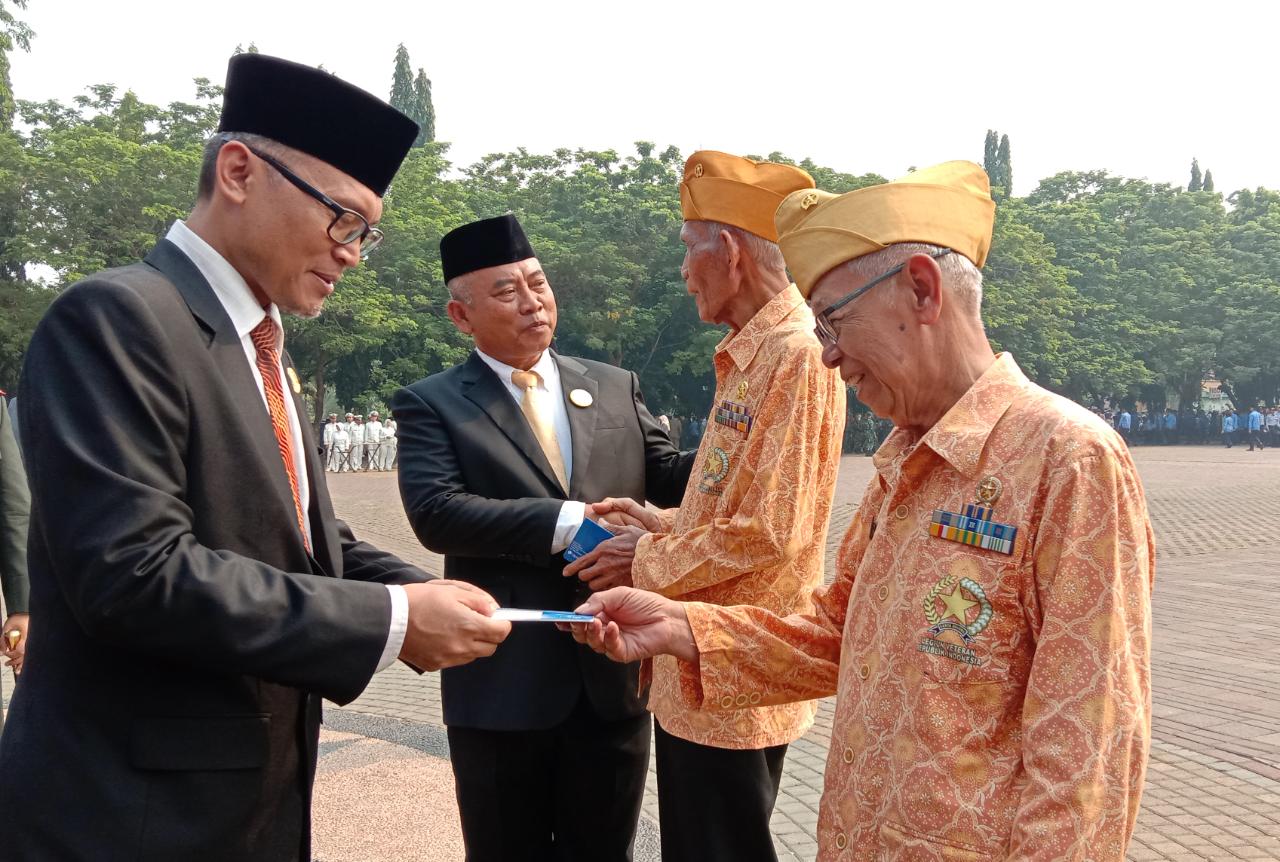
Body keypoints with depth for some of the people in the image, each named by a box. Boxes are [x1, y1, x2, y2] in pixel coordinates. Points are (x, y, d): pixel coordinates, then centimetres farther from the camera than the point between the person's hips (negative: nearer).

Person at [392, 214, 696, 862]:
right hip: (502, 684, -3)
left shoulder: (616, 388, 9)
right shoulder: (430, 405, -3)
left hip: (616, 676, 3)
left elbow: (669, 479, 4)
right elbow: (436, 512, -18)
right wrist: (571, 522, -23)